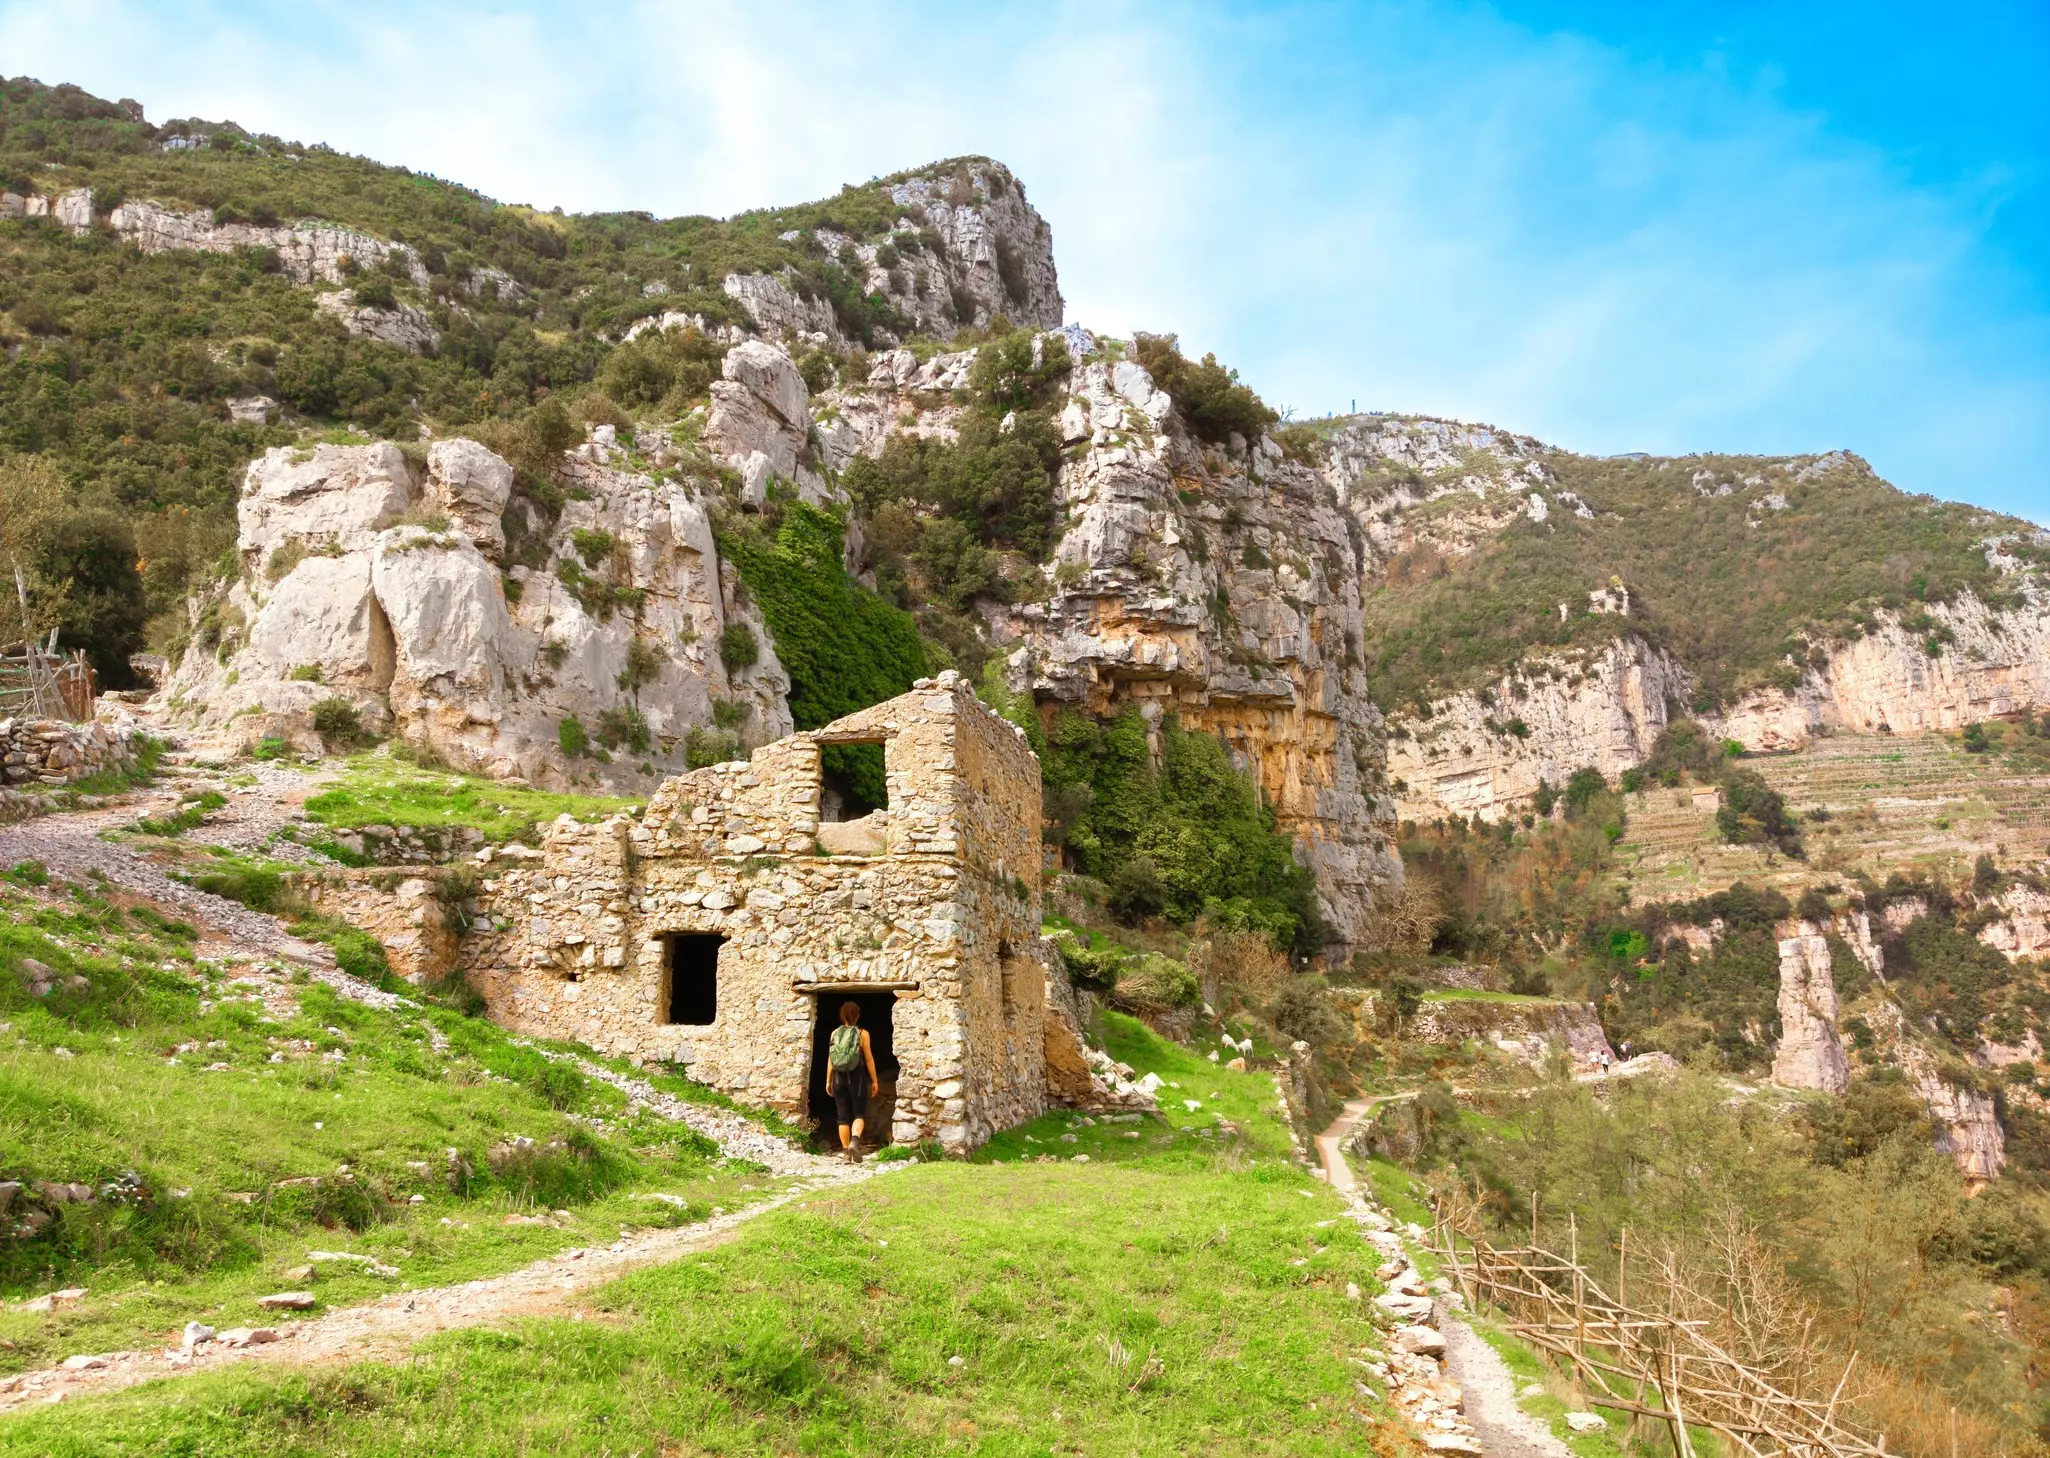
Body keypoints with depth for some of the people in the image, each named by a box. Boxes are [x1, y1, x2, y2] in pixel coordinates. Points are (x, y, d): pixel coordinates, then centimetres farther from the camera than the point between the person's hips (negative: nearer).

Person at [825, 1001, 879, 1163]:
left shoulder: (835, 1033, 3)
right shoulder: (862, 1033, -4)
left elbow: (830, 1059, 4)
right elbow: (868, 1058, -4)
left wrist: (828, 1081, 12)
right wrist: (874, 1080, 3)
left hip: (839, 1077, 2)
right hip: (857, 1076, -2)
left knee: (843, 1115, 10)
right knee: (859, 1113, 4)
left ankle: (846, 1151, 11)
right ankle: (855, 1141, -23)